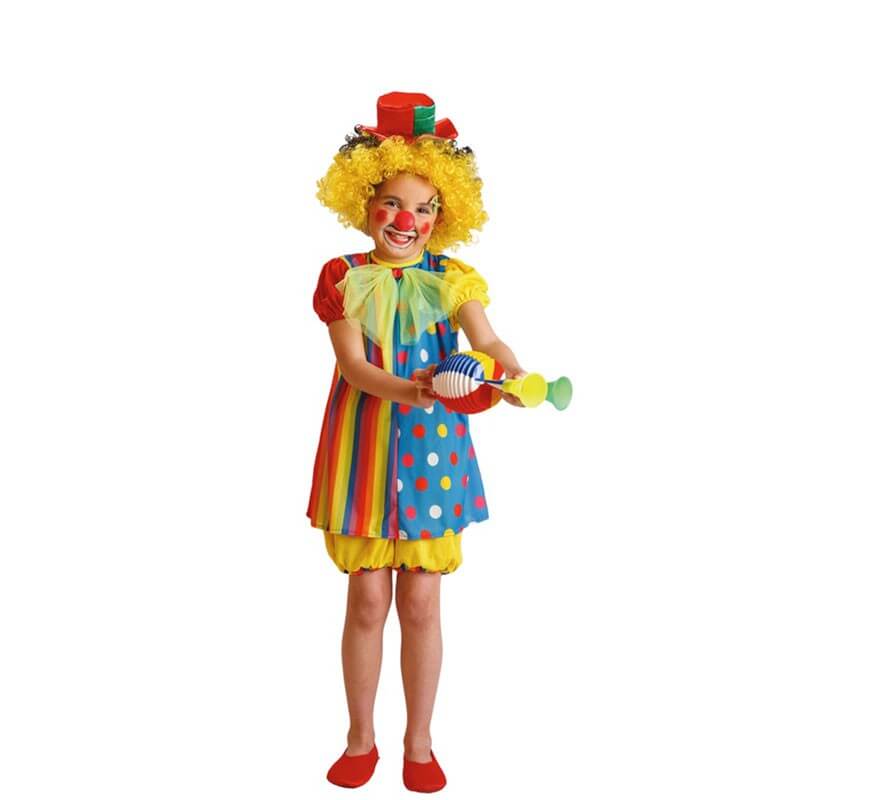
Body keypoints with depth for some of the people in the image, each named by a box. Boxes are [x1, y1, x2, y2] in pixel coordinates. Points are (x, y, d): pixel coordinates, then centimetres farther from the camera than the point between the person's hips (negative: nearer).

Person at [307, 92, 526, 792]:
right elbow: (353, 365, -11)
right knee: (368, 601, 5)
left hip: (433, 447, 1)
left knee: (422, 603, 5)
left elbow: (487, 340, -12)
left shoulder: (451, 279, 3)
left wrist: (511, 373, -35)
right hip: (366, 444, 0)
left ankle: (419, 743, 24)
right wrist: (404, 389, -31)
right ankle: (361, 739, 25)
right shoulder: (344, 277, 0)